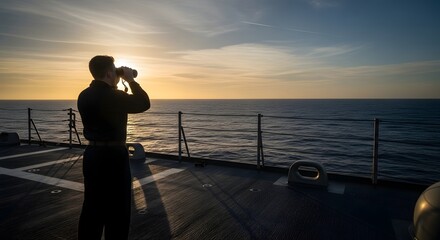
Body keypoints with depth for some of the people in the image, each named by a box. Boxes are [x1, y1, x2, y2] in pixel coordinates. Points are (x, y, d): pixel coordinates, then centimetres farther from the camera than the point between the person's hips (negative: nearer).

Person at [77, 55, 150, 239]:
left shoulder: (84, 96, 5)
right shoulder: (114, 96, -18)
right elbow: (144, 103, -7)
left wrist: (116, 86, 15)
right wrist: (131, 81, 0)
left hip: (92, 154, 8)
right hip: (113, 156, -8)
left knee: (92, 207, 18)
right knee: (118, 209, 7)